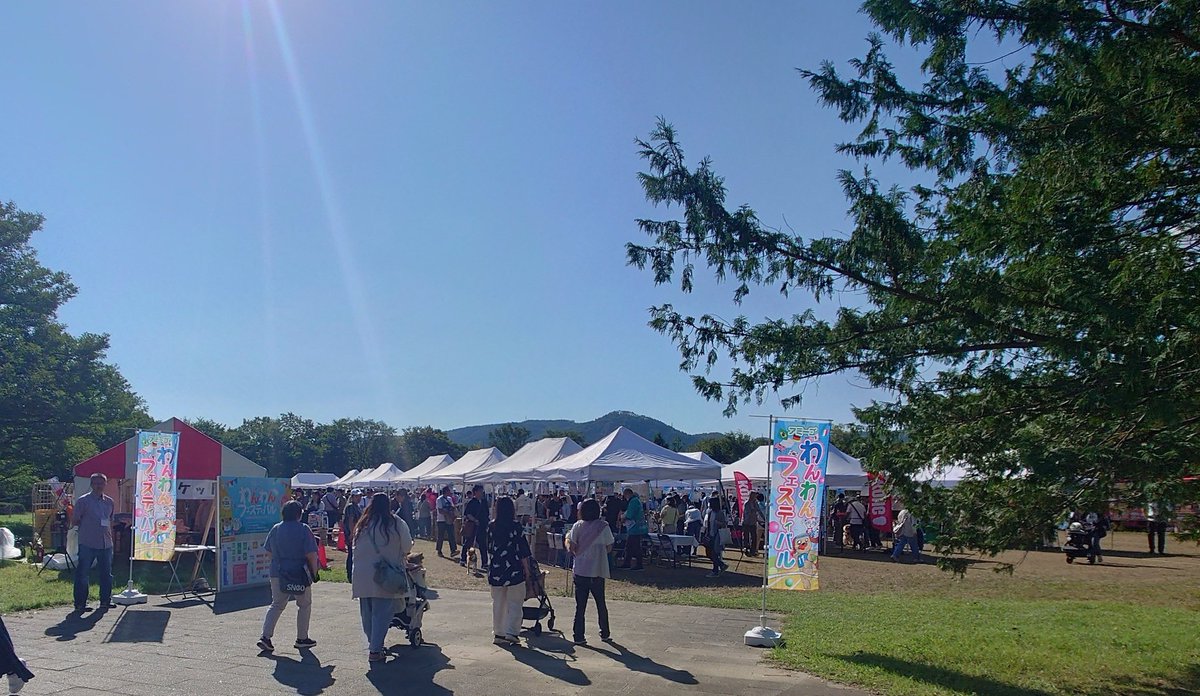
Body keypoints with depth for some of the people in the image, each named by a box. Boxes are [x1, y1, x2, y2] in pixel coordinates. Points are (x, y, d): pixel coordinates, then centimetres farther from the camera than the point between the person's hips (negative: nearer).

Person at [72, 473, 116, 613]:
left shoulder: (109, 501, 13)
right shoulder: (83, 501, -3)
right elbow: (76, 521, 1)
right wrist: (87, 528, -7)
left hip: (106, 543, 5)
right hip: (87, 543, -5)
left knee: (106, 574, 10)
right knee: (82, 574, -1)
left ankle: (106, 601, 20)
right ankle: (80, 604, 6)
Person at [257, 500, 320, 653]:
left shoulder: (275, 529, 4)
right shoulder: (303, 529, -12)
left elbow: (269, 552, 10)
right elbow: (311, 555, -16)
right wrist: (314, 572, -4)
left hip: (277, 573, 5)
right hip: (299, 574, -5)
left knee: (276, 605, 14)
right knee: (304, 605, 12)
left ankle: (265, 636, 0)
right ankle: (302, 638, 17)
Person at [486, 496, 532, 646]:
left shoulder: (491, 526, 0)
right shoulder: (515, 526, -11)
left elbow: (489, 549, 10)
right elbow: (523, 550, -8)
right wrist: (526, 568, 2)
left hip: (495, 570, 4)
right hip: (514, 570, -4)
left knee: (498, 603, 14)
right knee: (514, 604, 6)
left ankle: (498, 634, 18)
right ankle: (511, 633, -1)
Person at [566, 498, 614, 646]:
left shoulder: (578, 526, -7)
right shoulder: (603, 526, -7)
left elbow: (571, 548, -9)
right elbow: (609, 548, -1)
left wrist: (567, 538, 8)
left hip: (580, 571, 0)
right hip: (598, 571, 0)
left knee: (580, 606, 7)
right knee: (601, 604, 17)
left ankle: (579, 636, 6)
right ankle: (605, 634, 25)